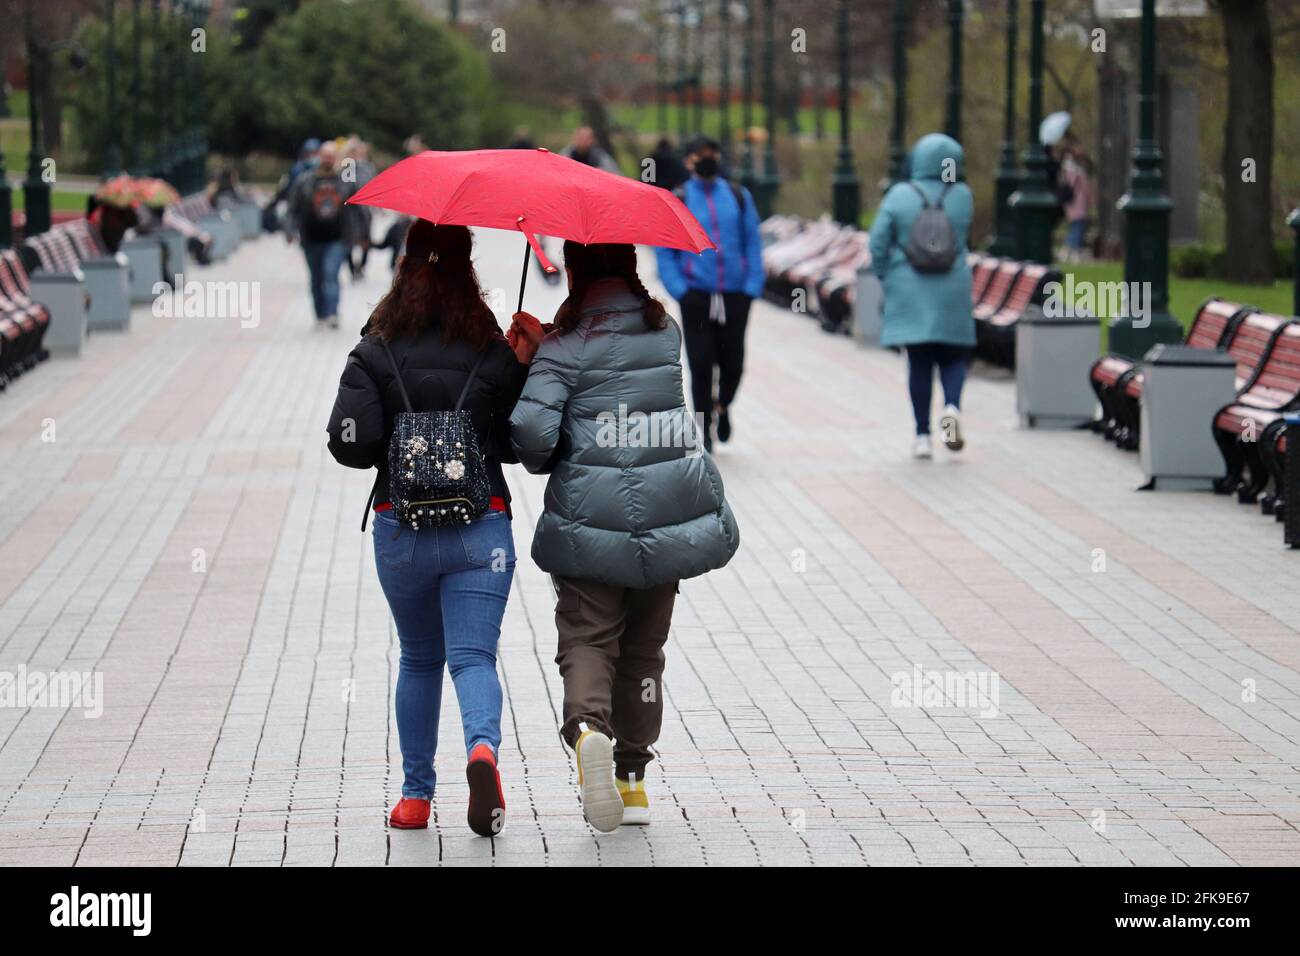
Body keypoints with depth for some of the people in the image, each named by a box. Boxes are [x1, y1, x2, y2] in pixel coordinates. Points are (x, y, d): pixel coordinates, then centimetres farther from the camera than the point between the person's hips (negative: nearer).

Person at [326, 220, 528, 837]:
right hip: (481, 529, -1)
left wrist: (394, 449, 9)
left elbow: (350, 444, -11)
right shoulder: (497, 353, -1)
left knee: (419, 660, 17)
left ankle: (415, 795, 19)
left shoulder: (376, 352, -4)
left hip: (400, 531, 1)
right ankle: (482, 747, -33)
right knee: (473, 655, -3)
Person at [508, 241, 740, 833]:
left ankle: (588, 728, -29)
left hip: (589, 521, -4)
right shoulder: (669, 335, 8)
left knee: (587, 640, 1)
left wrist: (522, 368, 5)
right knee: (644, 646, 16)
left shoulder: (562, 350, -7)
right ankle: (632, 779, 18)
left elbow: (534, 436, -16)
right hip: (669, 517, 4)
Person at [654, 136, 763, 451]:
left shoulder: (739, 197, 7)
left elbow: (752, 244, 8)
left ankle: (722, 406, 35)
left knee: (733, 363, 4)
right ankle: (705, 431, 10)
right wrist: (680, 290, -10)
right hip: (697, 296, -2)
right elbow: (664, 251, 1)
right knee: (701, 365, -4)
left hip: (734, 295, 2)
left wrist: (752, 287, -2)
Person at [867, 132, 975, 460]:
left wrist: (886, 277, 8)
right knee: (953, 355, 13)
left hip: (910, 294, 0)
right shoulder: (961, 196, -5)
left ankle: (922, 435, 4)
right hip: (951, 291, 0)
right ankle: (952, 406, -15)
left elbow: (878, 243, -6)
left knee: (919, 362, 6)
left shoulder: (899, 195, -5)